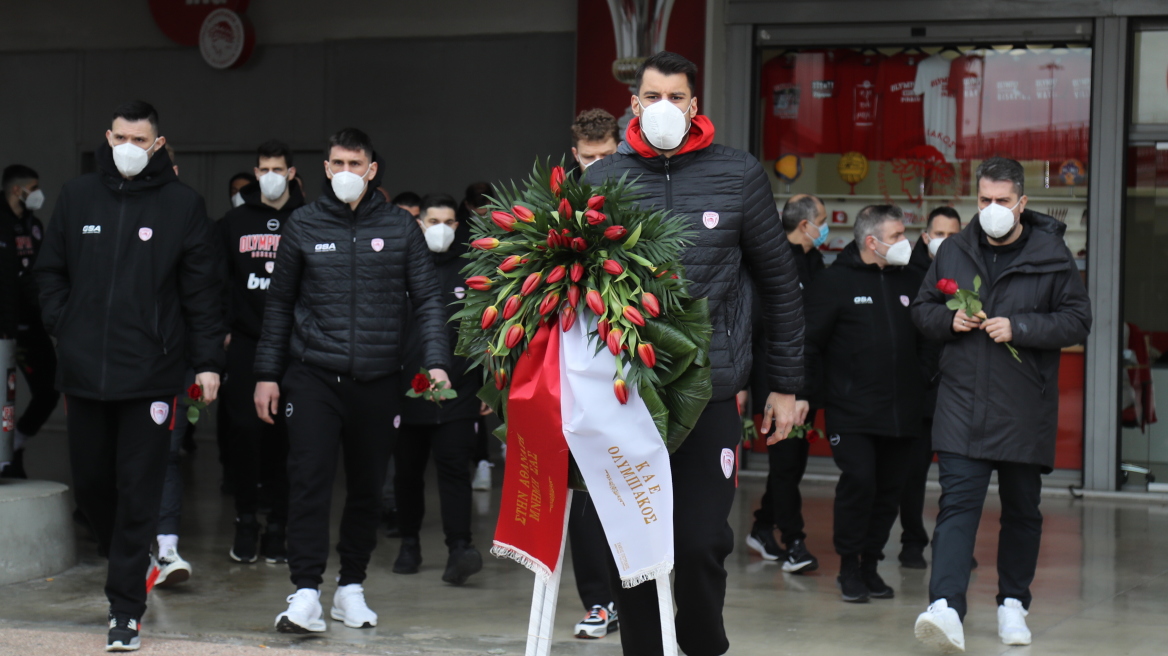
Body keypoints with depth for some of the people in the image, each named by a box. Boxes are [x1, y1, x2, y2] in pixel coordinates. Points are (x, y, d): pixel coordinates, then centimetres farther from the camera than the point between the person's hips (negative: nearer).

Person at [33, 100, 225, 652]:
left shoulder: (182, 204, 1)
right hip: (84, 371, 3)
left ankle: (126, 606, 3)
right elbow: (49, 269, 18)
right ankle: (124, 560, 35)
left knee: (138, 489, -3)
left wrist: (207, 360, -2)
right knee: (91, 482, 10)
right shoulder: (77, 197, 10)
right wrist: (63, 325, 3)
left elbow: (202, 289, 2)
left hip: (151, 373, -3)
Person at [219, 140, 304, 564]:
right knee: (245, 430, -2)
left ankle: (278, 524, 9)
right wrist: (223, 330, 3)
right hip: (246, 343, 1)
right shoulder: (234, 223, 9)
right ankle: (246, 521, 10)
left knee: (285, 433, 1)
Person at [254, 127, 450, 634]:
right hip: (312, 377, -1)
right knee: (309, 481, -10)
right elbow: (279, 303, 10)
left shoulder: (400, 227, 5)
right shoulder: (303, 225, 5)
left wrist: (435, 360, -8)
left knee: (367, 487, 9)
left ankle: (352, 587, 22)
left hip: (377, 379, 1)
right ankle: (306, 594, -9)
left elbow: (428, 298, 5)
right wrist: (267, 374, 7)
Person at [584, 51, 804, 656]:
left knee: (702, 542, -2)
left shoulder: (738, 175, 5)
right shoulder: (602, 180, 7)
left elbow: (779, 283, 11)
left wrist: (785, 383, 10)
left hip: (710, 388, -1)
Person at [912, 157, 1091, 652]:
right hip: (962, 402, 1)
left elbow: (1078, 320, -4)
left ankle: (1013, 602, 27)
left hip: (1024, 408, -1)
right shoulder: (954, 251, 7)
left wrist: (1019, 328, -16)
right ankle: (946, 609, -22)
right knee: (957, 504, -12)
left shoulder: (1051, 254, -3)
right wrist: (949, 319, -7)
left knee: (1022, 510, 12)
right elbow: (922, 309, 15)